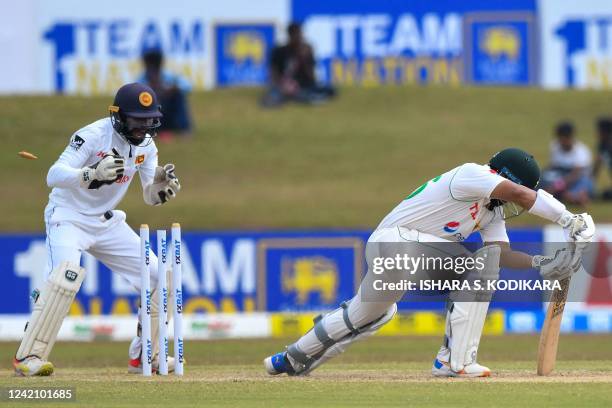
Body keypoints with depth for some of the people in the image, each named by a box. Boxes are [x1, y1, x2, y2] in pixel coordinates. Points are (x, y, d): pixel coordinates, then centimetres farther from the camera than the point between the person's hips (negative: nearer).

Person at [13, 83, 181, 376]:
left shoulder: (146, 145, 0)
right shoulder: (93, 135, -22)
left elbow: (151, 197, 2)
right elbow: (54, 176, -32)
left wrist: (162, 182, -21)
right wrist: (94, 173, -48)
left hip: (107, 222, 7)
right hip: (68, 217, -7)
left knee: (157, 278, 1)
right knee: (64, 278, -30)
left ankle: (143, 357, 14)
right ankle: (28, 356, -25)